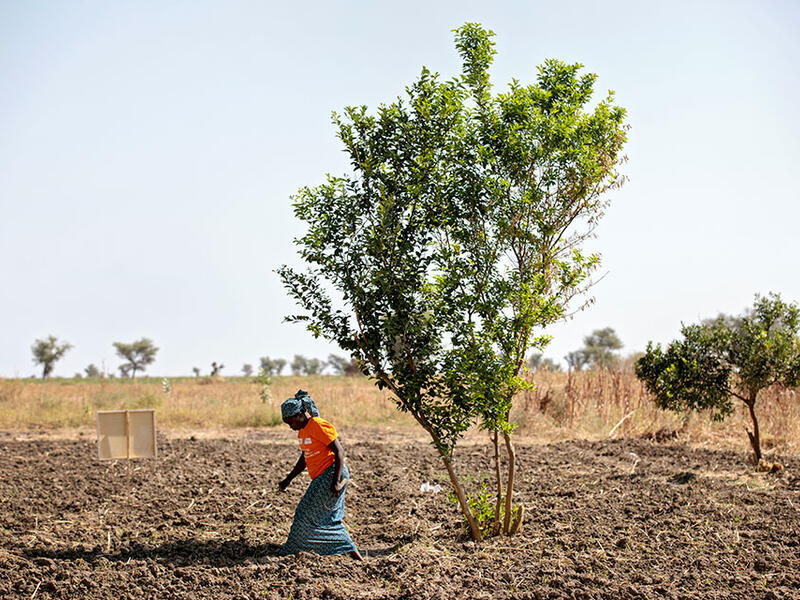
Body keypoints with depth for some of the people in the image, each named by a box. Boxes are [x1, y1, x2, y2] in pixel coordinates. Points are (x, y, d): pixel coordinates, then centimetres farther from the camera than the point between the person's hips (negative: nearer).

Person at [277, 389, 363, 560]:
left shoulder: (319, 426, -15)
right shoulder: (302, 430, 14)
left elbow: (339, 452, -18)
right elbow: (304, 458, 24)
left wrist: (336, 482, -23)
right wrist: (288, 479, 20)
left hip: (331, 475, -10)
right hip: (320, 478, 10)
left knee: (306, 513, -6)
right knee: (330, 518, 10)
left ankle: (291, 551, 4)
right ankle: (352, 551, 13)